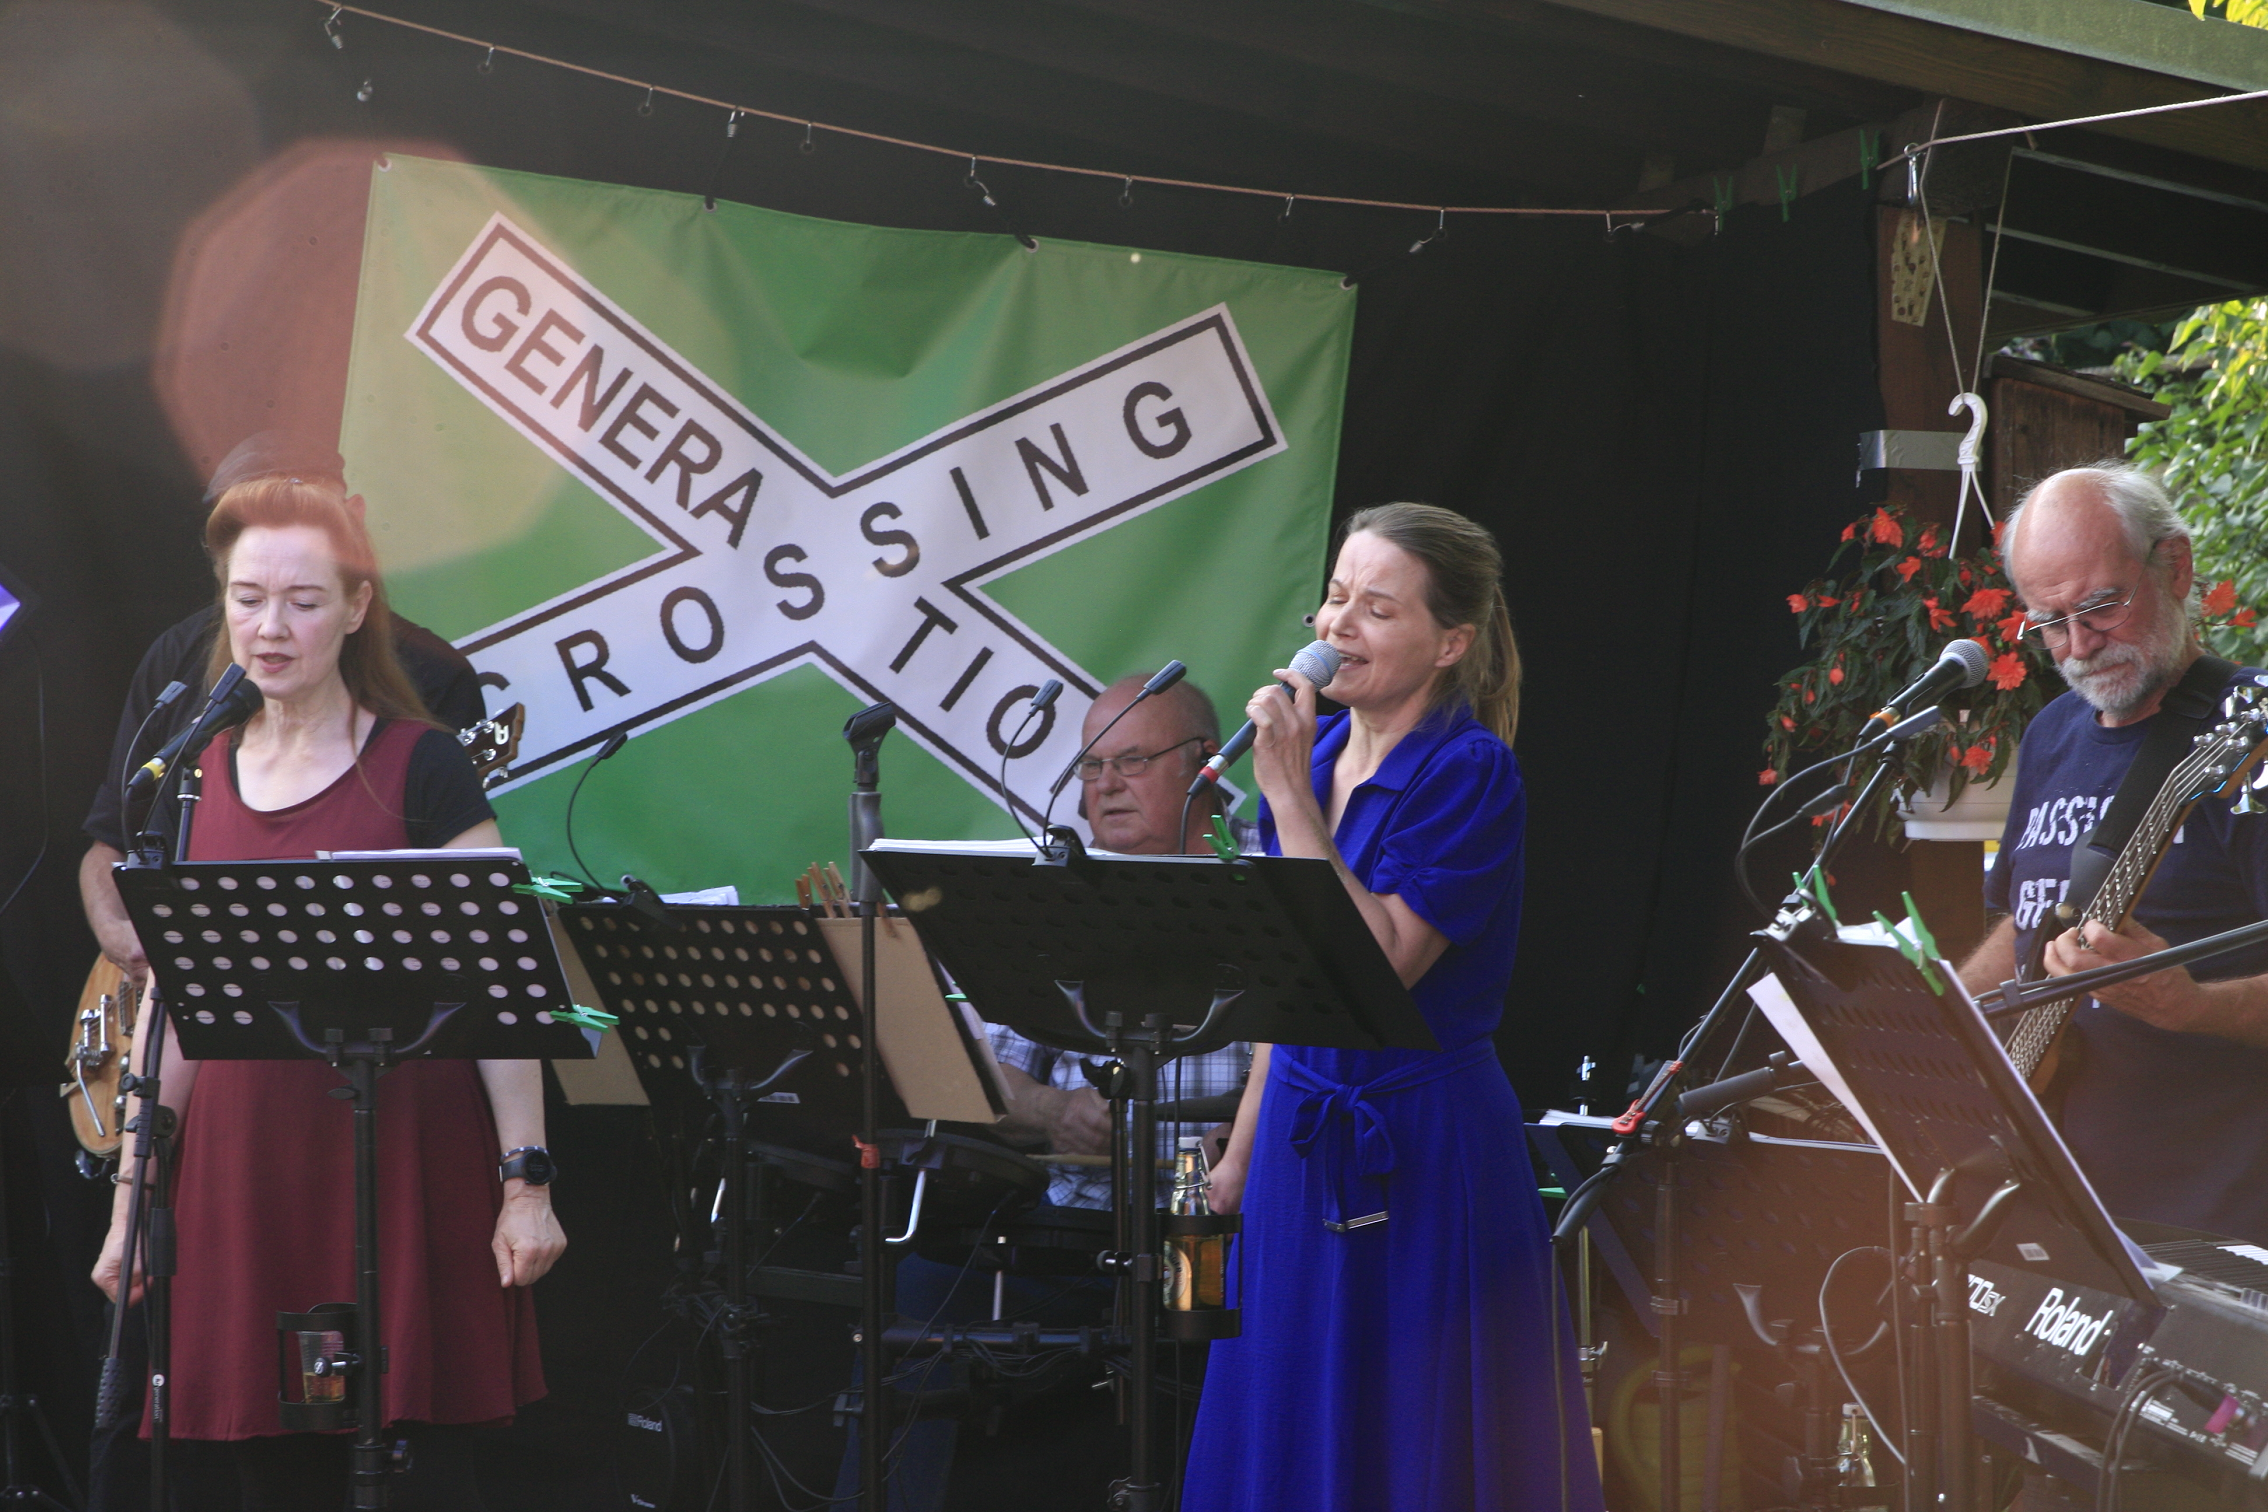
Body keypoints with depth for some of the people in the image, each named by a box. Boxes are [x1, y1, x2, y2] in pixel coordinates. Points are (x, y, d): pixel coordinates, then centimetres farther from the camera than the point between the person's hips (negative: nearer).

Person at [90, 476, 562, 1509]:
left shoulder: (419, 768, -3)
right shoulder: (196, 781, 10)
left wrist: (524, 1181, -12)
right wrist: (133, 1201, 10)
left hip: (404, 1167, -4)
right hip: (242, 1171, 4)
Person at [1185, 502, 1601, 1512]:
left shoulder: (1470, 774, -14)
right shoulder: (1316, 747, 7)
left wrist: (1290, 799, -22)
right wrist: (1243, 1148, 15)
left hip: (1426, 1154, -7)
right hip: (1306, 1142, 7)